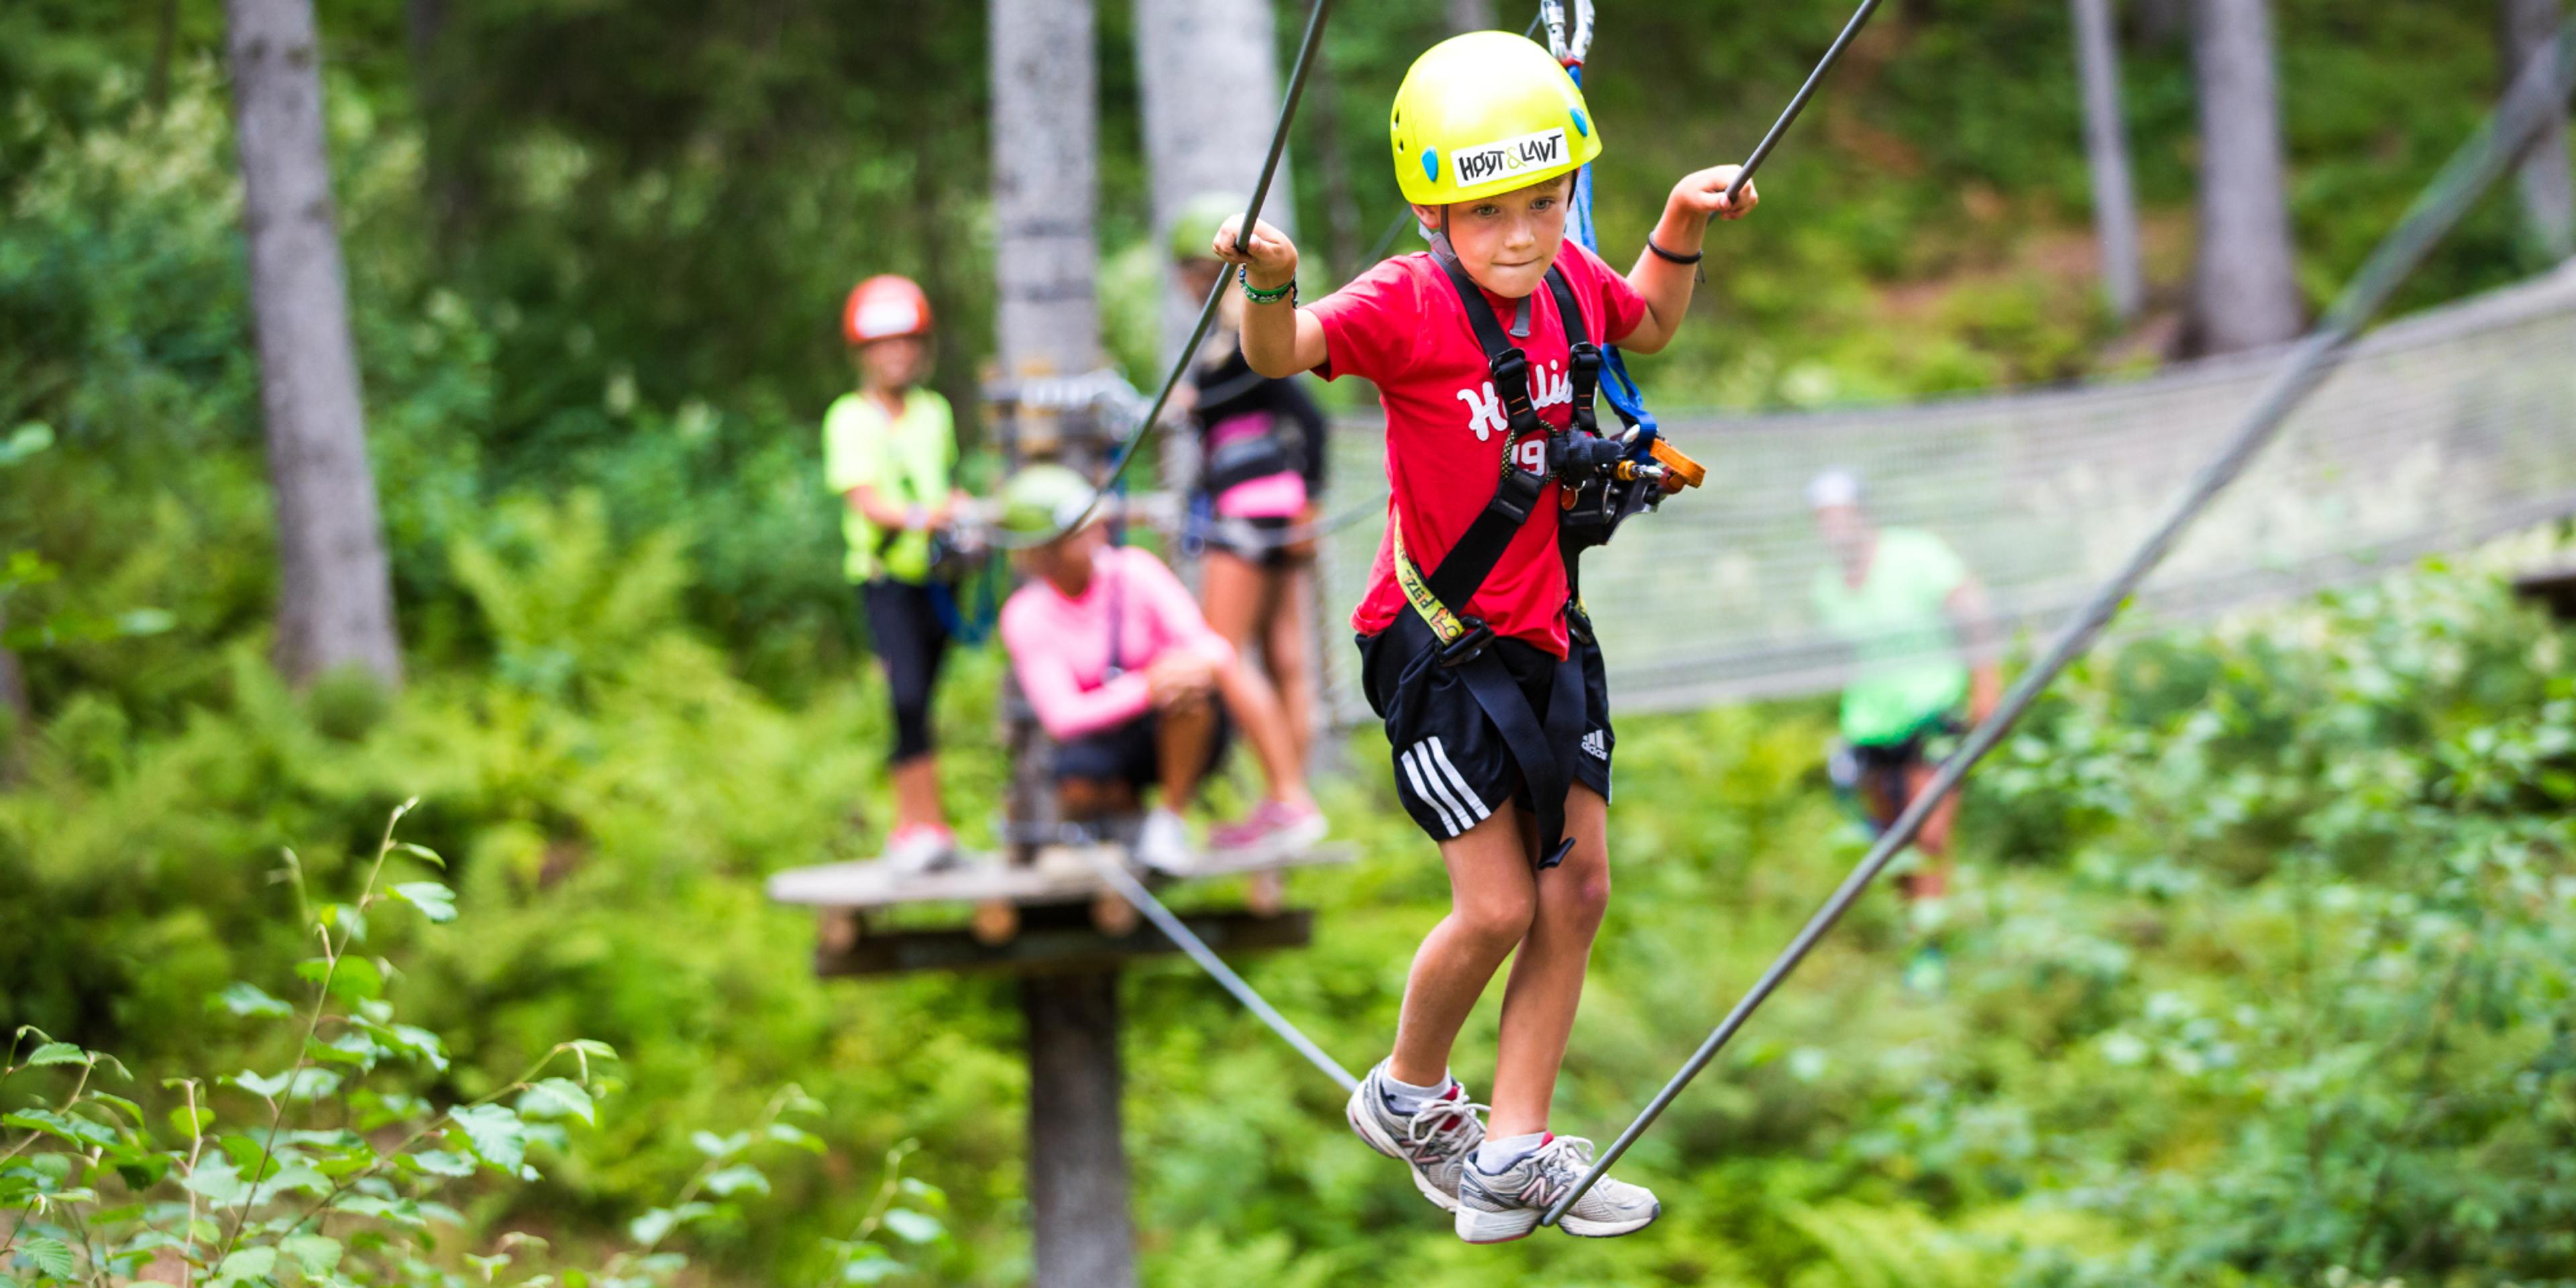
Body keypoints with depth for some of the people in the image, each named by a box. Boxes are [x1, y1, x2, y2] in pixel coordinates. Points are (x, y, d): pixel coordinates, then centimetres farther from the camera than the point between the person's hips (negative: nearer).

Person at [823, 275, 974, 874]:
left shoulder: (934, 412, 12)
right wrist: (918, 517, -29)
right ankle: (931, 828, -16)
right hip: (885, 576, -4)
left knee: (917, 698, 8)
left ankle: (908, 826, 17)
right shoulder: (850, 419, -3)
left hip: (937, 571, 4)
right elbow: (864, 499, -12)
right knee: (908, 697, -16)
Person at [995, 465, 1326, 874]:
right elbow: (1062, 718, -20)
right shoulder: (1026, 616, -11)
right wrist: (1143, 690, -36)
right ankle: (1127, 807, 2)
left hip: (1186, 737, 0)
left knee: (1187, 685, -34)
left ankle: (1171, 818, -16)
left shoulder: (1133, 571, -10)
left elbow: (1205, 644, -16)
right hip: (1105, 737, 0)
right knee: (1076, 781, -35)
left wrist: (1205, 662, -43)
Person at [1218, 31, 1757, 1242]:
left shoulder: (1570, 281, -1)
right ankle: (1407, 1096, 23)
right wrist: (1269, 284, -55)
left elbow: (1647, 326, 22)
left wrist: (1680, 231, 7)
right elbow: (1282, 353, -35)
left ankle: (1512, 1152, 17)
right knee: (1496, 906, -6)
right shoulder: (1410, 304, -19)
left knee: (1578, 889, 7)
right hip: (1437, 642, -7)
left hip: (1542, 630, 7)